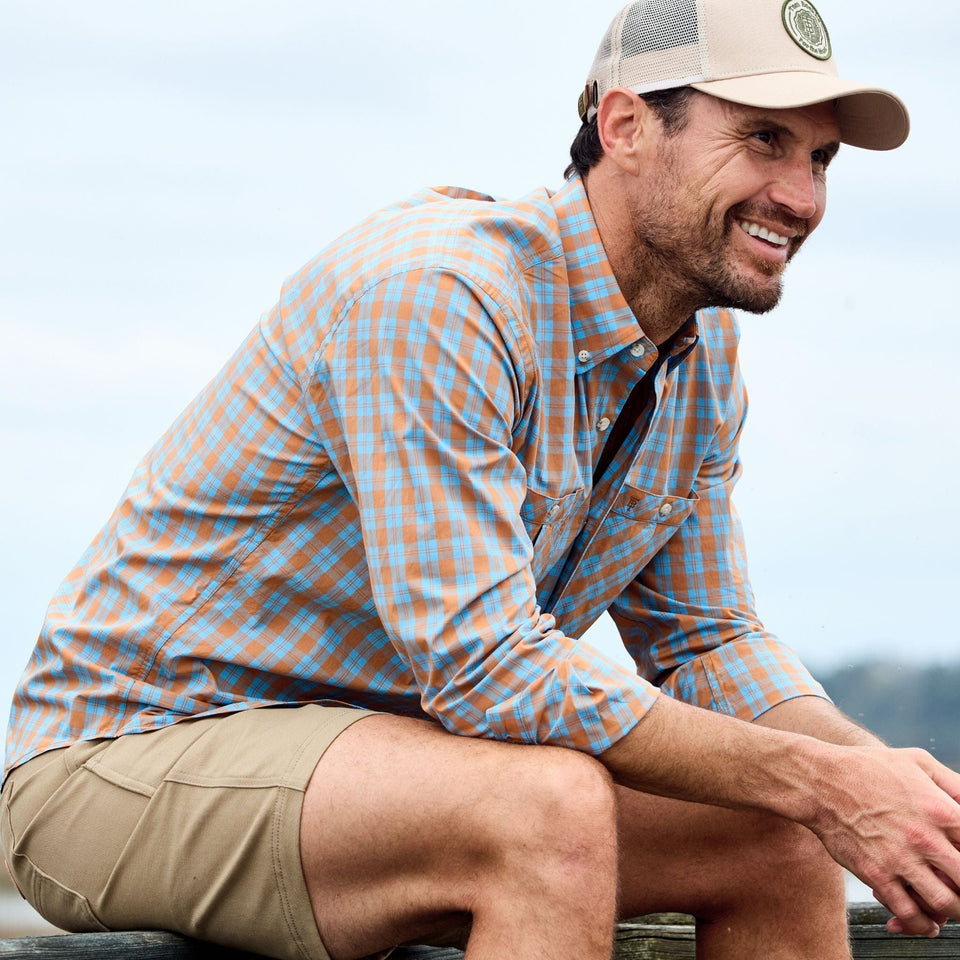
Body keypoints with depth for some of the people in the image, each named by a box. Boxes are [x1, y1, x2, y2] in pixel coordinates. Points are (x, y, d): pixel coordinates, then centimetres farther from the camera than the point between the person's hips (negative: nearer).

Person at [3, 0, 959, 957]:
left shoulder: (703, 350, 4)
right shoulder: (430, 293, -25)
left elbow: (704, 640, 10)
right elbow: (485, 670, -30)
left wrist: (873, 765, -11)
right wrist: (817, 782, -28)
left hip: (373, 747, 9)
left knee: (784, 843, -5)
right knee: (552, 806, -33)